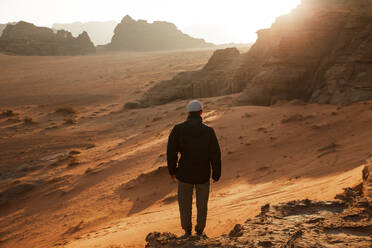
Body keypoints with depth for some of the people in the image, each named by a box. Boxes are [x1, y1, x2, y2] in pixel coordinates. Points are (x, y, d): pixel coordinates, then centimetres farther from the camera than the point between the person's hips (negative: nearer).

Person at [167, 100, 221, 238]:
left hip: (185, 174, 0)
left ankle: (187, 231, 22)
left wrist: (172, 171, 5)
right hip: (203, 175, 0)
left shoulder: (178, 129, -10)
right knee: (202, 204, 17)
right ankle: (200, 231, 27)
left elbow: (171, 152, -8)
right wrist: (216, 175, 3)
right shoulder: (208, 131, -11)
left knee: (185, 203, 17)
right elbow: (215, 155, -8)